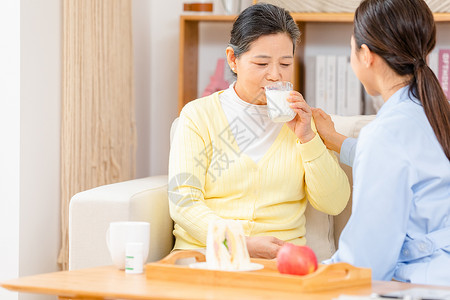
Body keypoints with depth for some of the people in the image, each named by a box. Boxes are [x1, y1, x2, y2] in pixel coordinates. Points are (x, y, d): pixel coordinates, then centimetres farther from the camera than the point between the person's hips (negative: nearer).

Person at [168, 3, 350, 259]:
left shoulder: (303, 119, 14)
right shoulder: (199, 115, 6)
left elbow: (335, 204, 6)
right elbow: (183, 202, -4)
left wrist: (307, 138, -6)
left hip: (280, 259, 2)